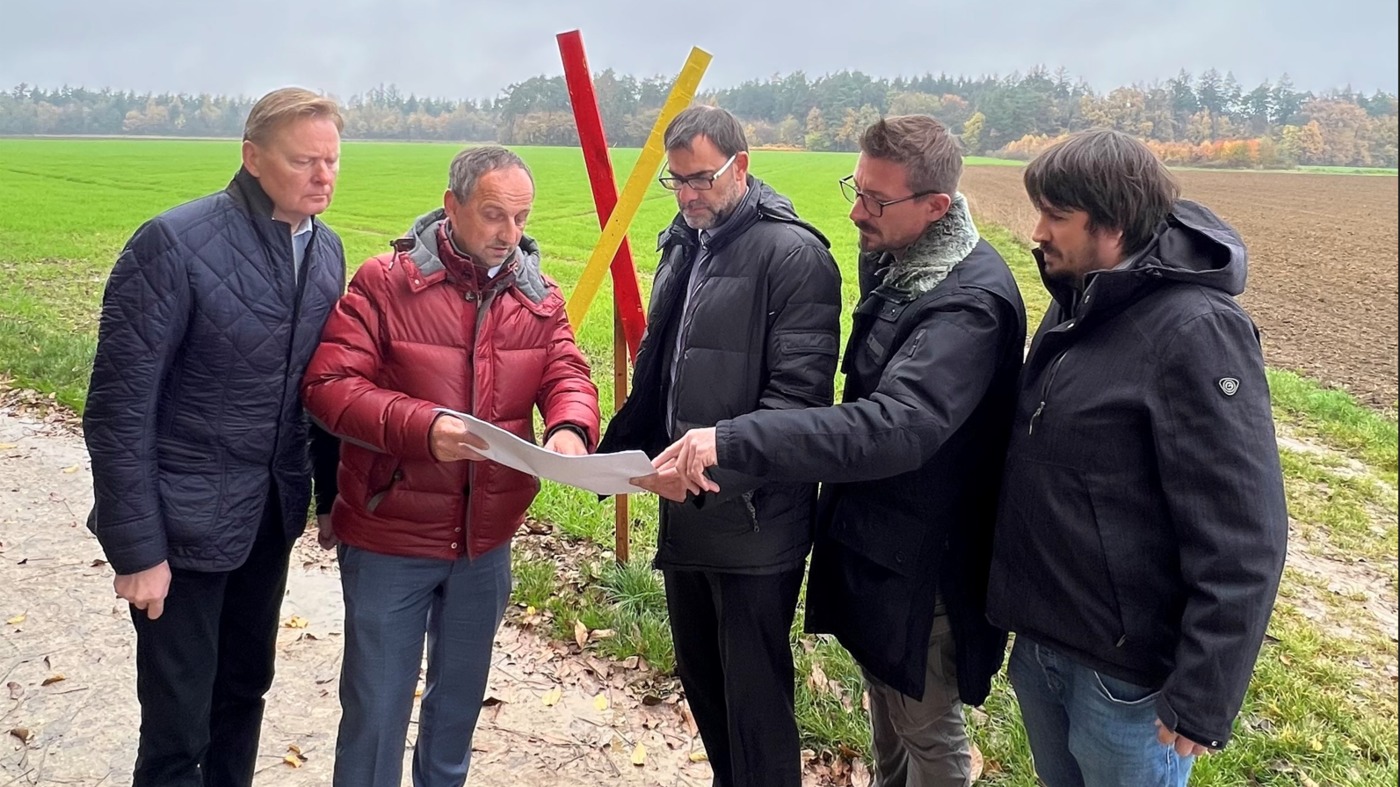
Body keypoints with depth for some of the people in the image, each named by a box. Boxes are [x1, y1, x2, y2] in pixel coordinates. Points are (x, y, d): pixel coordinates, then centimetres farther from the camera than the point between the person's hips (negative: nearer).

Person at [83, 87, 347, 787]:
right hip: (185, 522, -5)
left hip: (271, 515, 6)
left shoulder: (327, 251, 2)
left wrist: (333, 492, 10)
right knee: (178, 729, 5)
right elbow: (118, 408, -16)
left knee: (245, 690, 19)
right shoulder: (173, 244, -17)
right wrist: (136, 550, -16)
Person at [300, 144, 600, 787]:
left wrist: (569, 427, -27)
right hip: (389, 539, -4)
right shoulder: (384, 283, -11)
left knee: (462, 695, 23)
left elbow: (568, 374, -4)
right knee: (376, 704, 9)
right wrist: (421, 426, -31)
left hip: (487, 540, 5)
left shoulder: (539, 297, 3)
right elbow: (328, 385, -16)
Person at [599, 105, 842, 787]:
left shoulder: (793, 254, -13)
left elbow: (797, 396, -20)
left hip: (754, 522, -8)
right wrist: (612, 452, 9)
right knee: (701, 680, 20)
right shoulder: (682, 245, 13)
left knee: (754, 702, 2)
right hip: (686, 513, 8)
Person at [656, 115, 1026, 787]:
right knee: (883, 696, 26)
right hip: (869, 533, 9)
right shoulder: (888, 258, 2)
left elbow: (895, 426, -41)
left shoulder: (970, 301, -27)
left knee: (926, 729, 13)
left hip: (922, 556, -8)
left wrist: (733, 440, -45)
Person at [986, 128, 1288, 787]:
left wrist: (1204, 699, -20)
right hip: (1040, 643, 8)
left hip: (1125, 674, -7)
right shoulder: (1073, 309, 5)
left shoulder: (1194, 330, -21)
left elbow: (1242, 540, -23)